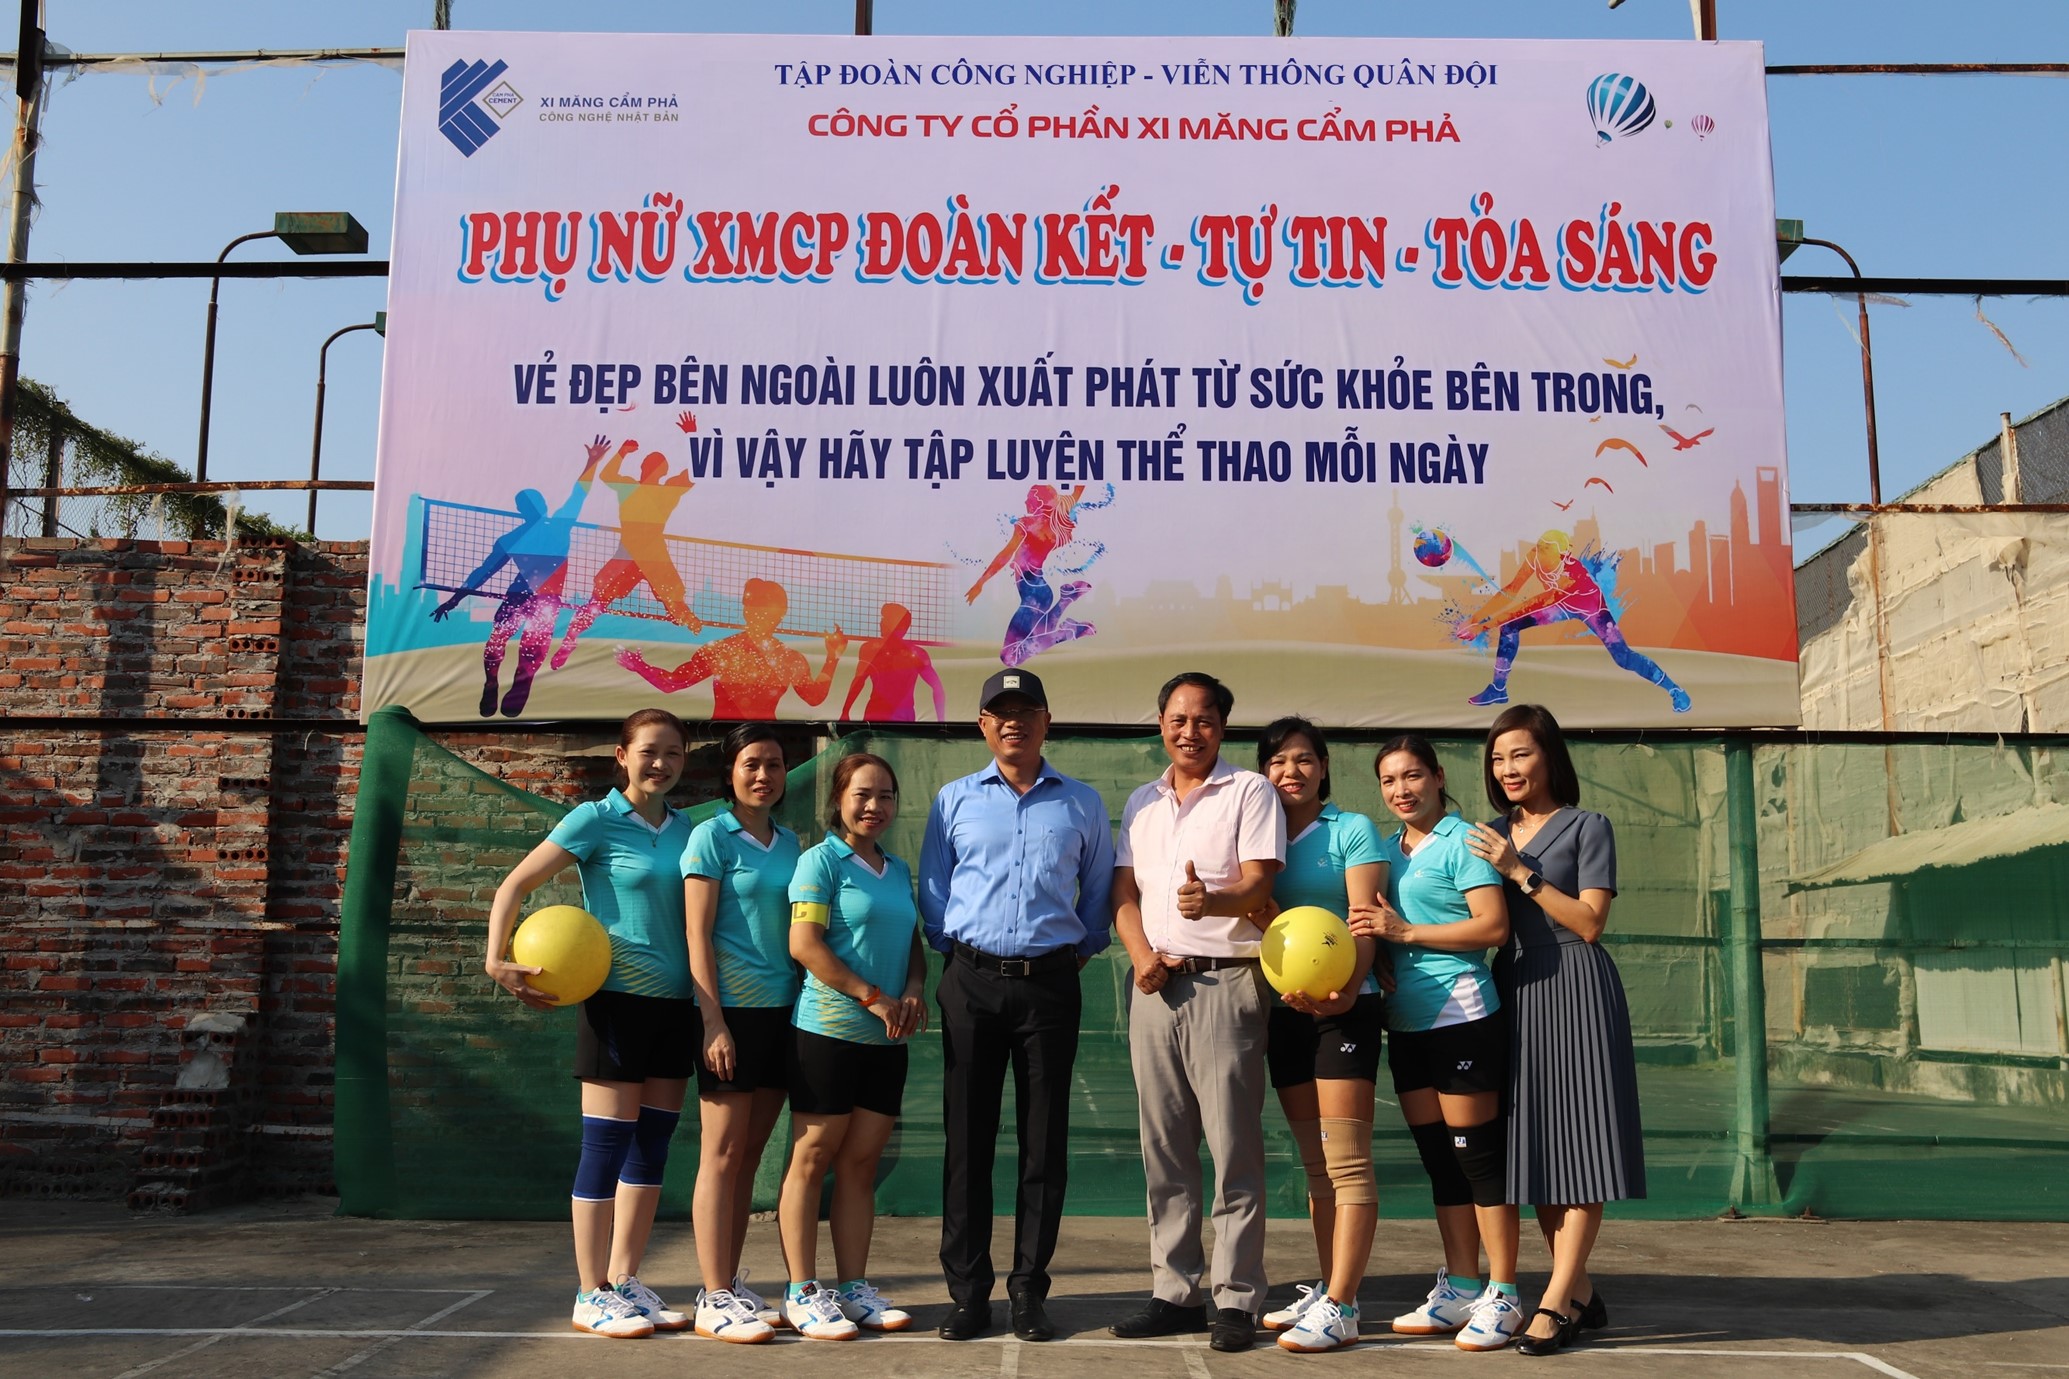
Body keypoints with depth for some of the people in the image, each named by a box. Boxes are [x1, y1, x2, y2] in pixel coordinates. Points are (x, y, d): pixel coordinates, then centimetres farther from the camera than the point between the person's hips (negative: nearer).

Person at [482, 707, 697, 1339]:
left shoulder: (684, 827, 10)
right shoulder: (596, 820, -6)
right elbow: (513, 887, -7)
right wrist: (497, 962, -18)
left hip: (674, 1002, 6)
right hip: (618, 998, -6)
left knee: (653, 1144, 10)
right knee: (607, 1146, -1)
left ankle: (625, 1281, 21)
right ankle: (592, 1295, 9)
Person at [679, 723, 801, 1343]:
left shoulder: (789, 842, 13)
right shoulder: (712, 837, -5)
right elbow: (697, 936, -9)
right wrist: (714, 1023, -15)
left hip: (783, 1011, 6)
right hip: (732, 1011, -6)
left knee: (749, 1154, 10)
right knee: (723, 1153, -2)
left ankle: (731, 1283, 19)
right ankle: (715, 1300, 3)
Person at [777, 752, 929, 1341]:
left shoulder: (899, 871, 16)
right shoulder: (822, 861, -5)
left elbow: (913, 944, 22)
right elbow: (805, 944, -14)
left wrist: (914, 989, 0)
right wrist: (874, 998, -14)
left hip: (885, 1039, 6)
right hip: (828, 1029, -6)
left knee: (861, 1163, 10)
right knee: (813, 1159, 0)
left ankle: (854, 1287, 17)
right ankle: (802, 1292, 8)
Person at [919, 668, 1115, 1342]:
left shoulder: (1083, 804, 9)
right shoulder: (954, 800, 9)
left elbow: (1099, 890, 15)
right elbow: (932, 892, 12)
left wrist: (1080, 951, 7)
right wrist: (956, 952, 4)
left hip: (1050, 983, 0)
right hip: (972, 982, 0)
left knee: (1044, 1141, 2)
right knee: (967, 1138, 1)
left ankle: (1029, 1289, 12)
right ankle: (968, 1291, 10)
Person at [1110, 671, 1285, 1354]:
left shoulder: (1249, 791, 2)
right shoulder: (1141, 803, 18)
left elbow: (1258, 882, -9)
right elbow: (1124, 891, 15)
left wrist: (1213, 900, -30)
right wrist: (1141, 954, -3)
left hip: (1224, 982, -5)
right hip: (1156, 985, 5)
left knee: (1234, 1146, -4)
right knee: (1164, 1149, 8)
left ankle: (1236, 1299, 3)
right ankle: (1174, 1291, 16)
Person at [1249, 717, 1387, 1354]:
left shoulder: (1352, 830, 0)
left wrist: (1345, 989, -25)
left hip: (1345, 1008, -6)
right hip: (1285, 1011, 6)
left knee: (1347, 1162, -8)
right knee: (1316, 1164, 11)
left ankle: (1340, 1308, -8)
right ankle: (1327, 1290, 18)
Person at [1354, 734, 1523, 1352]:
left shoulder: (1462, 840, -6)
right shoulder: (1385, 849, 14)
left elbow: (1494, 926, -15)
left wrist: (1405, 931, -17)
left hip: (1461, 1017, -7)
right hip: (1406, 1022, 7)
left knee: (1477, 1154, -2)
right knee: (1438, 1158, 12)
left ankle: (1502, 1296, 7)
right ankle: (1460, 1289, 22)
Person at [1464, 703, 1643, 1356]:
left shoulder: (1587, 828, 2)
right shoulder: (1489, 835, 16)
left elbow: (1590, 922, -7)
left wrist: (1522, 872, -11)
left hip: (1574, 988, -5)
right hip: (1513, 989, 6)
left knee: (1579, 1144, -7)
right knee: (1535, 1145, 6)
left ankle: (1556, 1301, -8)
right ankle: (1581, 1295, 16)